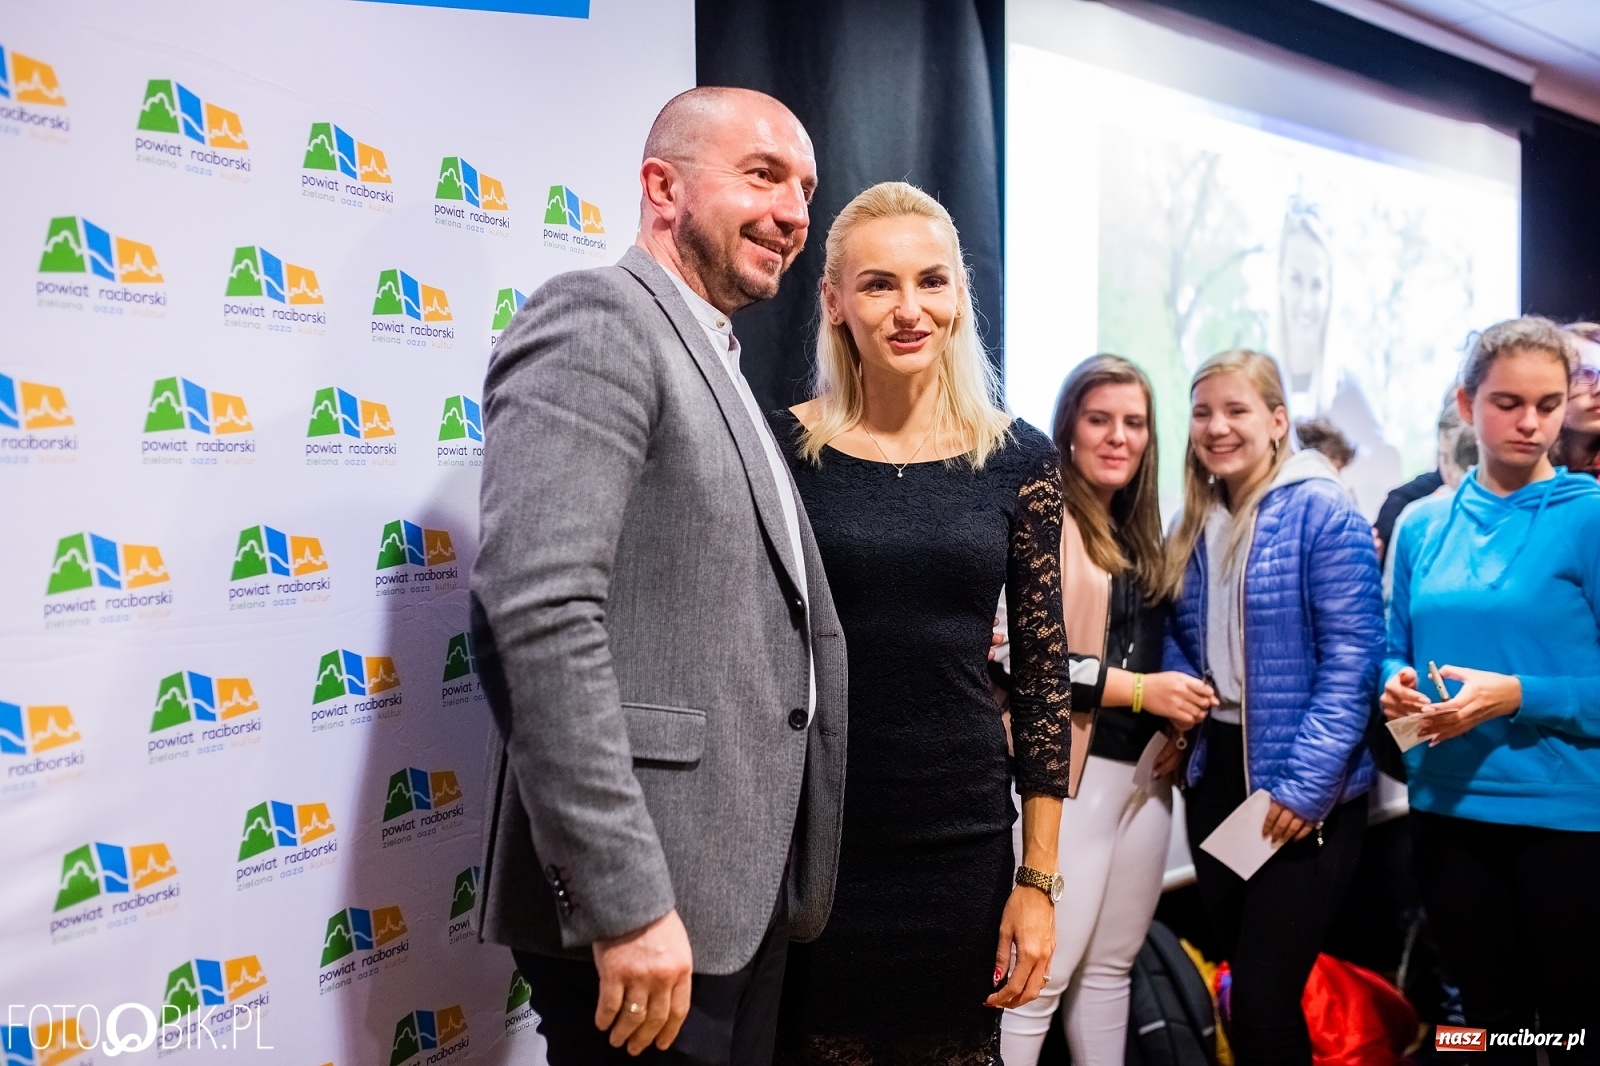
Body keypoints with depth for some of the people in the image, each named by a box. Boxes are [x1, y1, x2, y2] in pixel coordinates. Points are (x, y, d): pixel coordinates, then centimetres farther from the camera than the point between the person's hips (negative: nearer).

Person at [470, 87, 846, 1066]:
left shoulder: (721, 370, 18)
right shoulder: (597, 317, -11)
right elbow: (540, 614, -23)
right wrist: (624, 902, -25)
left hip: (748, 891, 9)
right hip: (648, 907, -9)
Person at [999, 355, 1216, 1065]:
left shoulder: (1140, 533, 16)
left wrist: (1176, 725, 3)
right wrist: (1137, 689, -16)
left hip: (1144, 773, 8)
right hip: (1075, 772, -8)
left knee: (1110, 965, 14)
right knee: (1042, 977, -5)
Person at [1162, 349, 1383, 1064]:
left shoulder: (1321, 512, -12)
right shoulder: (1192, 524, 9)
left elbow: (1351, 657, -16)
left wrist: (1306, 784, -20)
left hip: (1302, 789, -7)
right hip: (1215, 772, 7)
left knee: (1265, 998, -7)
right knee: (1244, 979, 16)